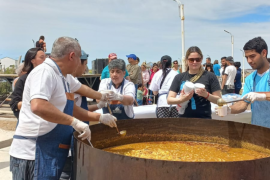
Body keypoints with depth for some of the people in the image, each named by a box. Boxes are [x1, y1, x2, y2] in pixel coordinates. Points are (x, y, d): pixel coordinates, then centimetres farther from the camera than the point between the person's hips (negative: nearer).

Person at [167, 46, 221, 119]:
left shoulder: (209, 76, 0)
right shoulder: (179, 77, 7)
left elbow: (219, 100, 1)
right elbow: (169, 100, 4)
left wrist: (206, 95, -18)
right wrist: (181, 99, -16)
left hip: (204, 118, -2)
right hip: (184, 118, 2)